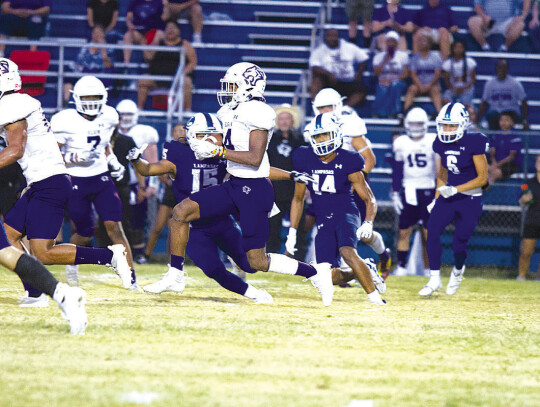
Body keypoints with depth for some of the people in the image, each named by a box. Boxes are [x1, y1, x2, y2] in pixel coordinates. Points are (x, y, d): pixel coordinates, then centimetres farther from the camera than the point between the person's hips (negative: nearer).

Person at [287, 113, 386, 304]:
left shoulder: (347, 162, -12)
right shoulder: (305, 160, -2)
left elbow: (370, 200, -7)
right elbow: (298, 199, 12)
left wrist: (368, 224, -25)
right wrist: (292, 232, 9)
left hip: (346, 214, -4)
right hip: (323, 220, 4)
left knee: (347, 251, -34)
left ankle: (374, 295, -24)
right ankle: (366, 270, 23)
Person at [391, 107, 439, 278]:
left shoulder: (433, 141, -2)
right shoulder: (401, 143, 5)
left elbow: (439, 169, 0)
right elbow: (397, 170, 10)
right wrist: (395, 193, 7)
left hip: (427, 189, -2)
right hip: (408, 191, 2)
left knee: (429, 232, -2)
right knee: (404, 231, 1)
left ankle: (429, 268, 5)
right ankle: (401, 266, 9)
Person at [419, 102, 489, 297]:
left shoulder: (474, 143, -16)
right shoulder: (442, 144, 2)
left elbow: (482, 178, -13)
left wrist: (455, 189, -20)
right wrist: (437, 198, 10)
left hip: (470, 199, -5)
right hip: (448, 196, 5)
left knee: (459, 244, -4)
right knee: (432, 231, -16)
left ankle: (458, 270, 30)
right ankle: (434, 279, -7)